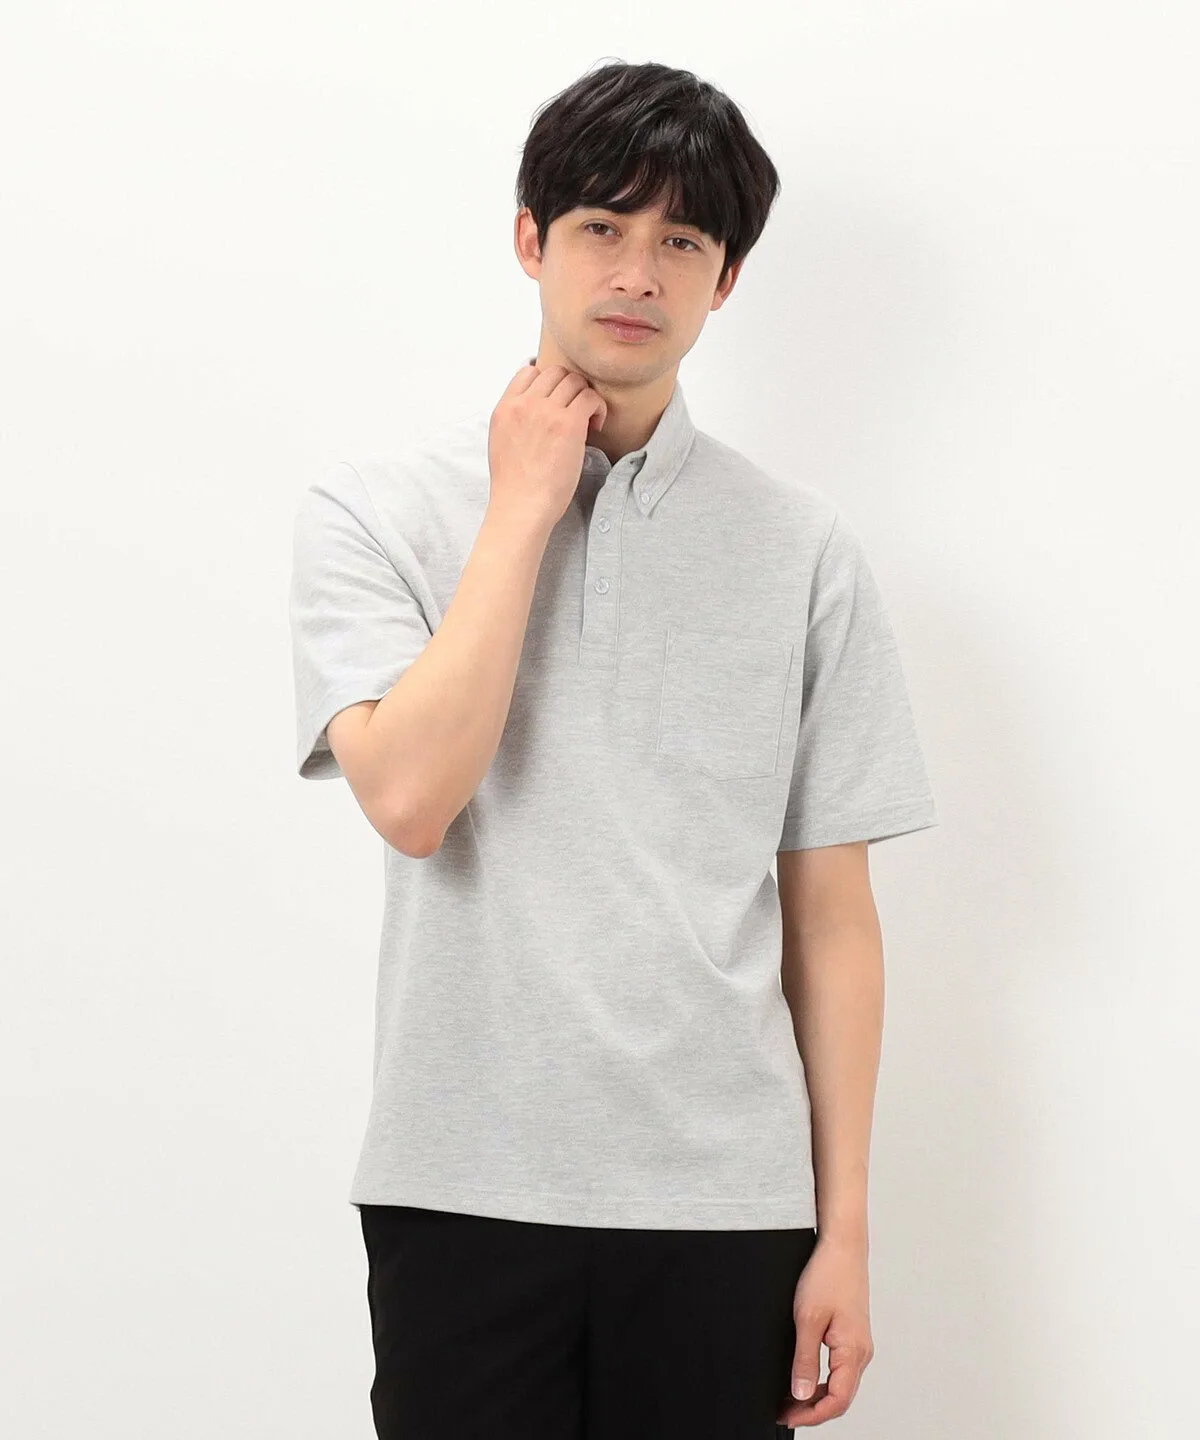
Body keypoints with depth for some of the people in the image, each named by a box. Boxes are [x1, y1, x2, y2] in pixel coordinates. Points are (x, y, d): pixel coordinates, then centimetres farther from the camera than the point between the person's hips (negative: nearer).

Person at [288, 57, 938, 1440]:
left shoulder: (802, 546, 3)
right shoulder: (371, 511, -1)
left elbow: (831, 914, 4)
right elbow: (412, 798, -17)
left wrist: (843, 1227, 2)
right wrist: (527, 505, -11)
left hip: (723, 1202, 1)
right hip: (462, 1188, -1)